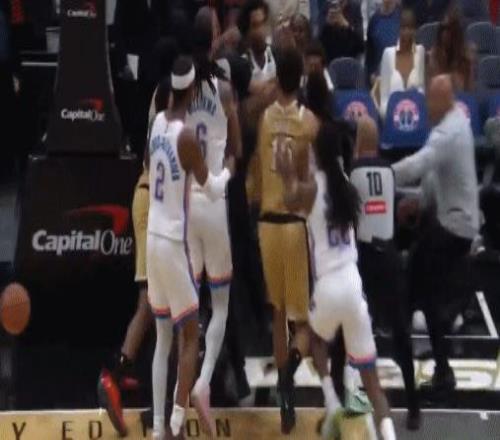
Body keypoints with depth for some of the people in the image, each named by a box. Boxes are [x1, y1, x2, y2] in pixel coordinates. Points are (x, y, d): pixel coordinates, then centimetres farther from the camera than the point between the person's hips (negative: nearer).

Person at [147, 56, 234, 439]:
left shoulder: (158, 123, 5)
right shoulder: (186, 136, -16)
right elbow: (212, 189, -5)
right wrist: (231, 168, 13)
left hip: (153, 238, 7)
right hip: (173, 243, -7)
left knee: (163, 338, 12)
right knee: (190, 336, 3)